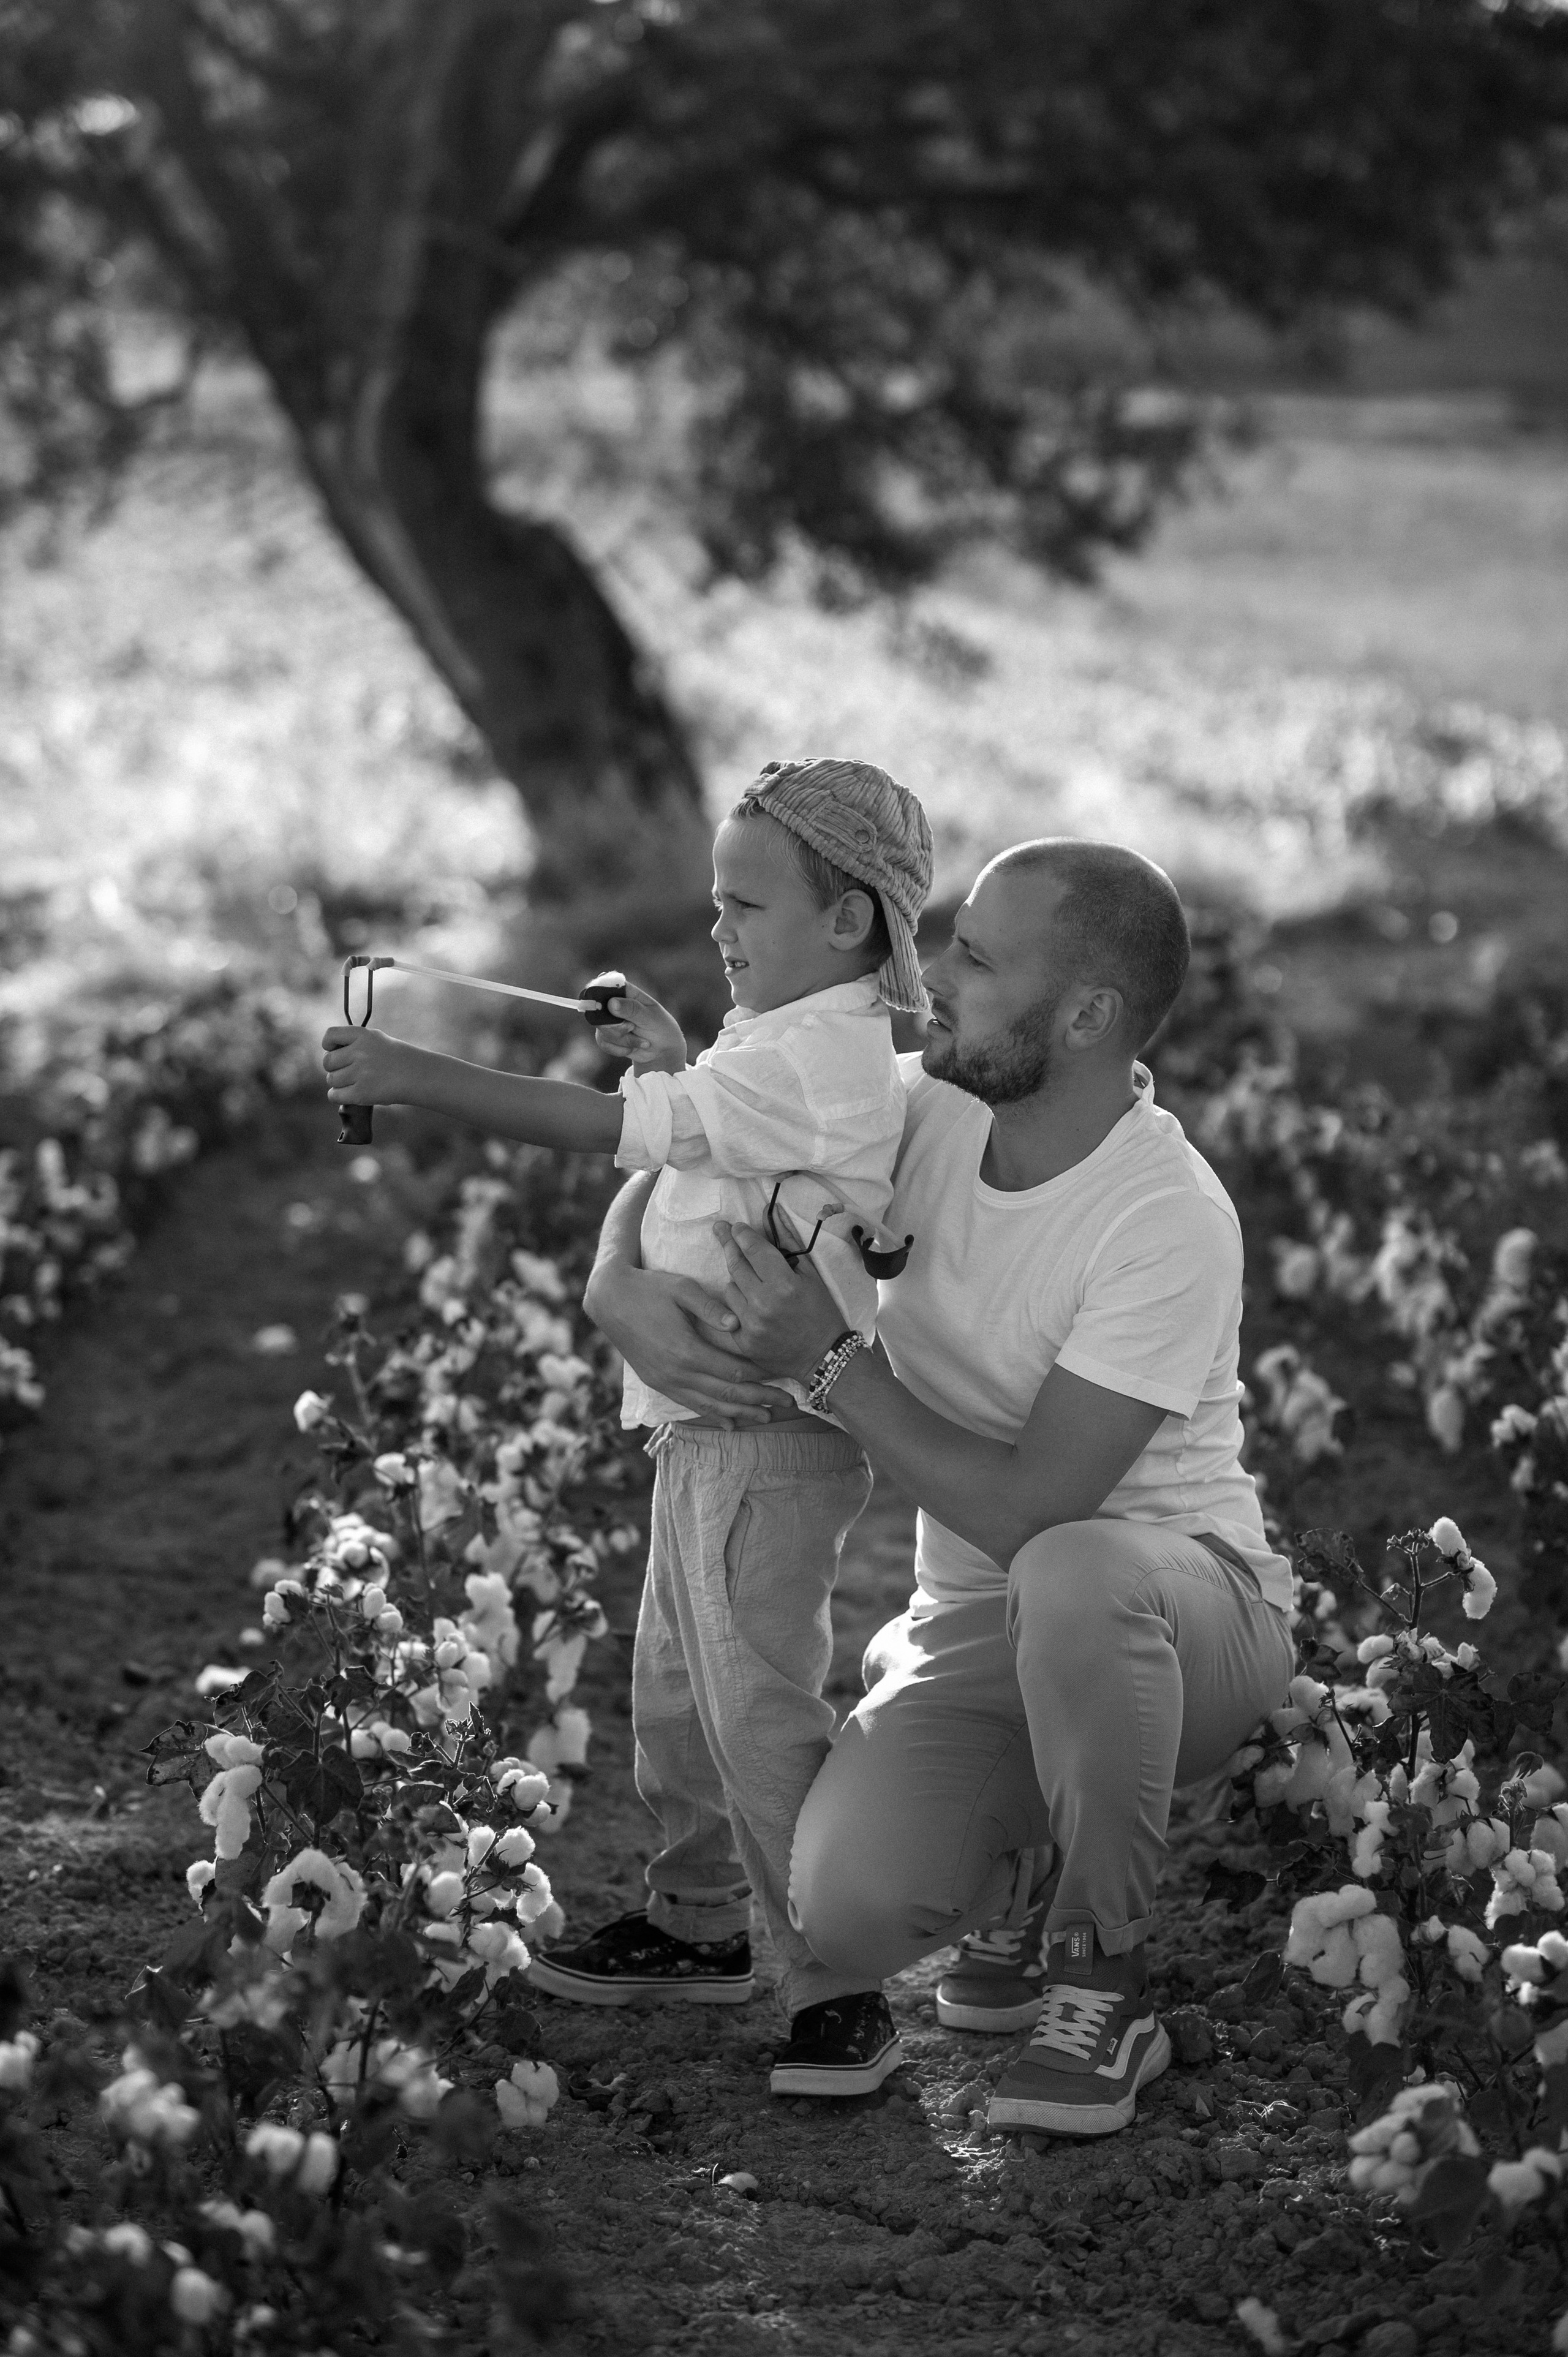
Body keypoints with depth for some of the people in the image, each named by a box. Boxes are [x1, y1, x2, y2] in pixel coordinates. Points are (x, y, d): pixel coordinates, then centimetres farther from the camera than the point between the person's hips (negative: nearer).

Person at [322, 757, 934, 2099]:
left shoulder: (811, 1057, -18)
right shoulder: (823, 1045, 14)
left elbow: (601, 1127, -22)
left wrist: (416, 1078, -19)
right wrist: (677, 1057, 18)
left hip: (772, 1430, -11)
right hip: (711, 1420, 11)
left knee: (758, 1702, -11)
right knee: (678, 1687, 19)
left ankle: (837, 1984, -5)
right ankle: (701, 1926, 34)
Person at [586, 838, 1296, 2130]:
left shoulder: (1172, 1223, -25)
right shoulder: (923, 1107, -4)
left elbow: (1026, 1509, -28)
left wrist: (830, 1360, -25)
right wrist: (621, 1289, -14)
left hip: (1180, 1601, -4)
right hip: (975, 1624, 5)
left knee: (1069, 1578, -43)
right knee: (847, 1911, -24)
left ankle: (1106, 1986, -18)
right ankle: (1022, 1869, 14)